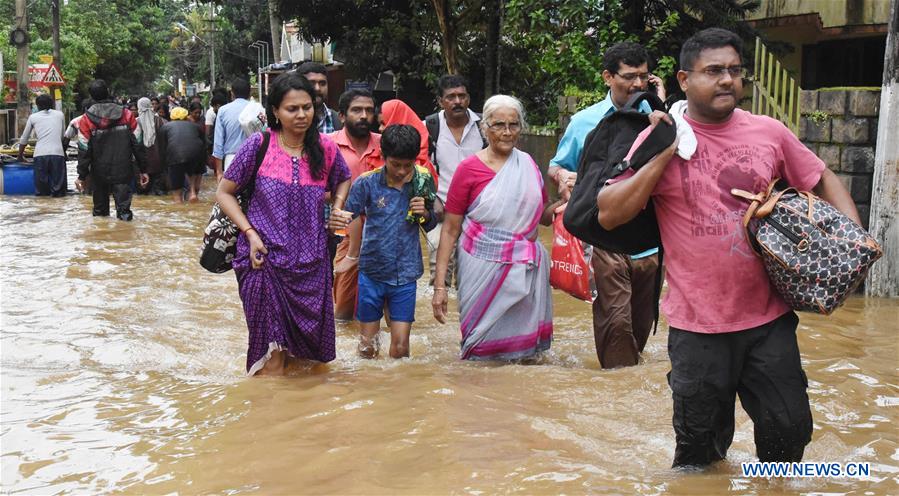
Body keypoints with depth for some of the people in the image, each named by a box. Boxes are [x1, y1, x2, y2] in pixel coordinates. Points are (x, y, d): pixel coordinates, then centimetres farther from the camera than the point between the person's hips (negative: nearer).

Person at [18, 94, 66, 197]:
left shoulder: (33, 117, 14)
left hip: (40, 154, 0)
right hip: (57, 153, 0)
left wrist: (20, 155, 36)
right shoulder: (60, 115, 16)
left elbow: (24, 139, 22)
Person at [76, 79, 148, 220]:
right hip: (123, 171, -1)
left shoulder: (87, 119, -6)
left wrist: (82, 176, 0)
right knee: (123, 203, -2)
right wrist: (143, 170, 4)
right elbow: (137, 143, -2)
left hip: (99, 172, 1)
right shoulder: (126, 114, -4)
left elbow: (84, 150, -6)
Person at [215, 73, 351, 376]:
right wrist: (250, 233, -10)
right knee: (272, 354, -3)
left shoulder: (325, 149, 3)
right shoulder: (258, 145, -5)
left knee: (305, 343, 10)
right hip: (265, 258, -3)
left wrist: (337, 207, 6)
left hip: (310, 260, 3)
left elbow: (344, 180, 25)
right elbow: (224, 193, 1)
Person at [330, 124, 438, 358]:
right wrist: (336, 220, -32)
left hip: (405, 274, 1)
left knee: (400, 346, -1)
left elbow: (431, 225, 10)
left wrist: (425, 213, -13)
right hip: (372, 271, -1)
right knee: (368, 347, 8)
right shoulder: (367, 183, -10)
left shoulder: (423, 180, -3)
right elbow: (347, 215, -8)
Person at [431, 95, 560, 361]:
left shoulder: (529, 166, 8)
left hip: (527, 269, 4)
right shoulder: (469, 169, -4)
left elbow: (544, 216, 20)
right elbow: (450, 229, -4)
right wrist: (440, 285, -9)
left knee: (521, 349, 9)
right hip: (484, 268, -3)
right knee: (482, 351, 3)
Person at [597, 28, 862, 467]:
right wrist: (662, 157, -18)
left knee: (790, 430, 10)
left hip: (769, 318, 3)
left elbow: (822, 180, 15)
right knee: (699, 448, 11)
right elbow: (608, 215, -12)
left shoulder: (768, 132, 2)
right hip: (699, 323, -2)